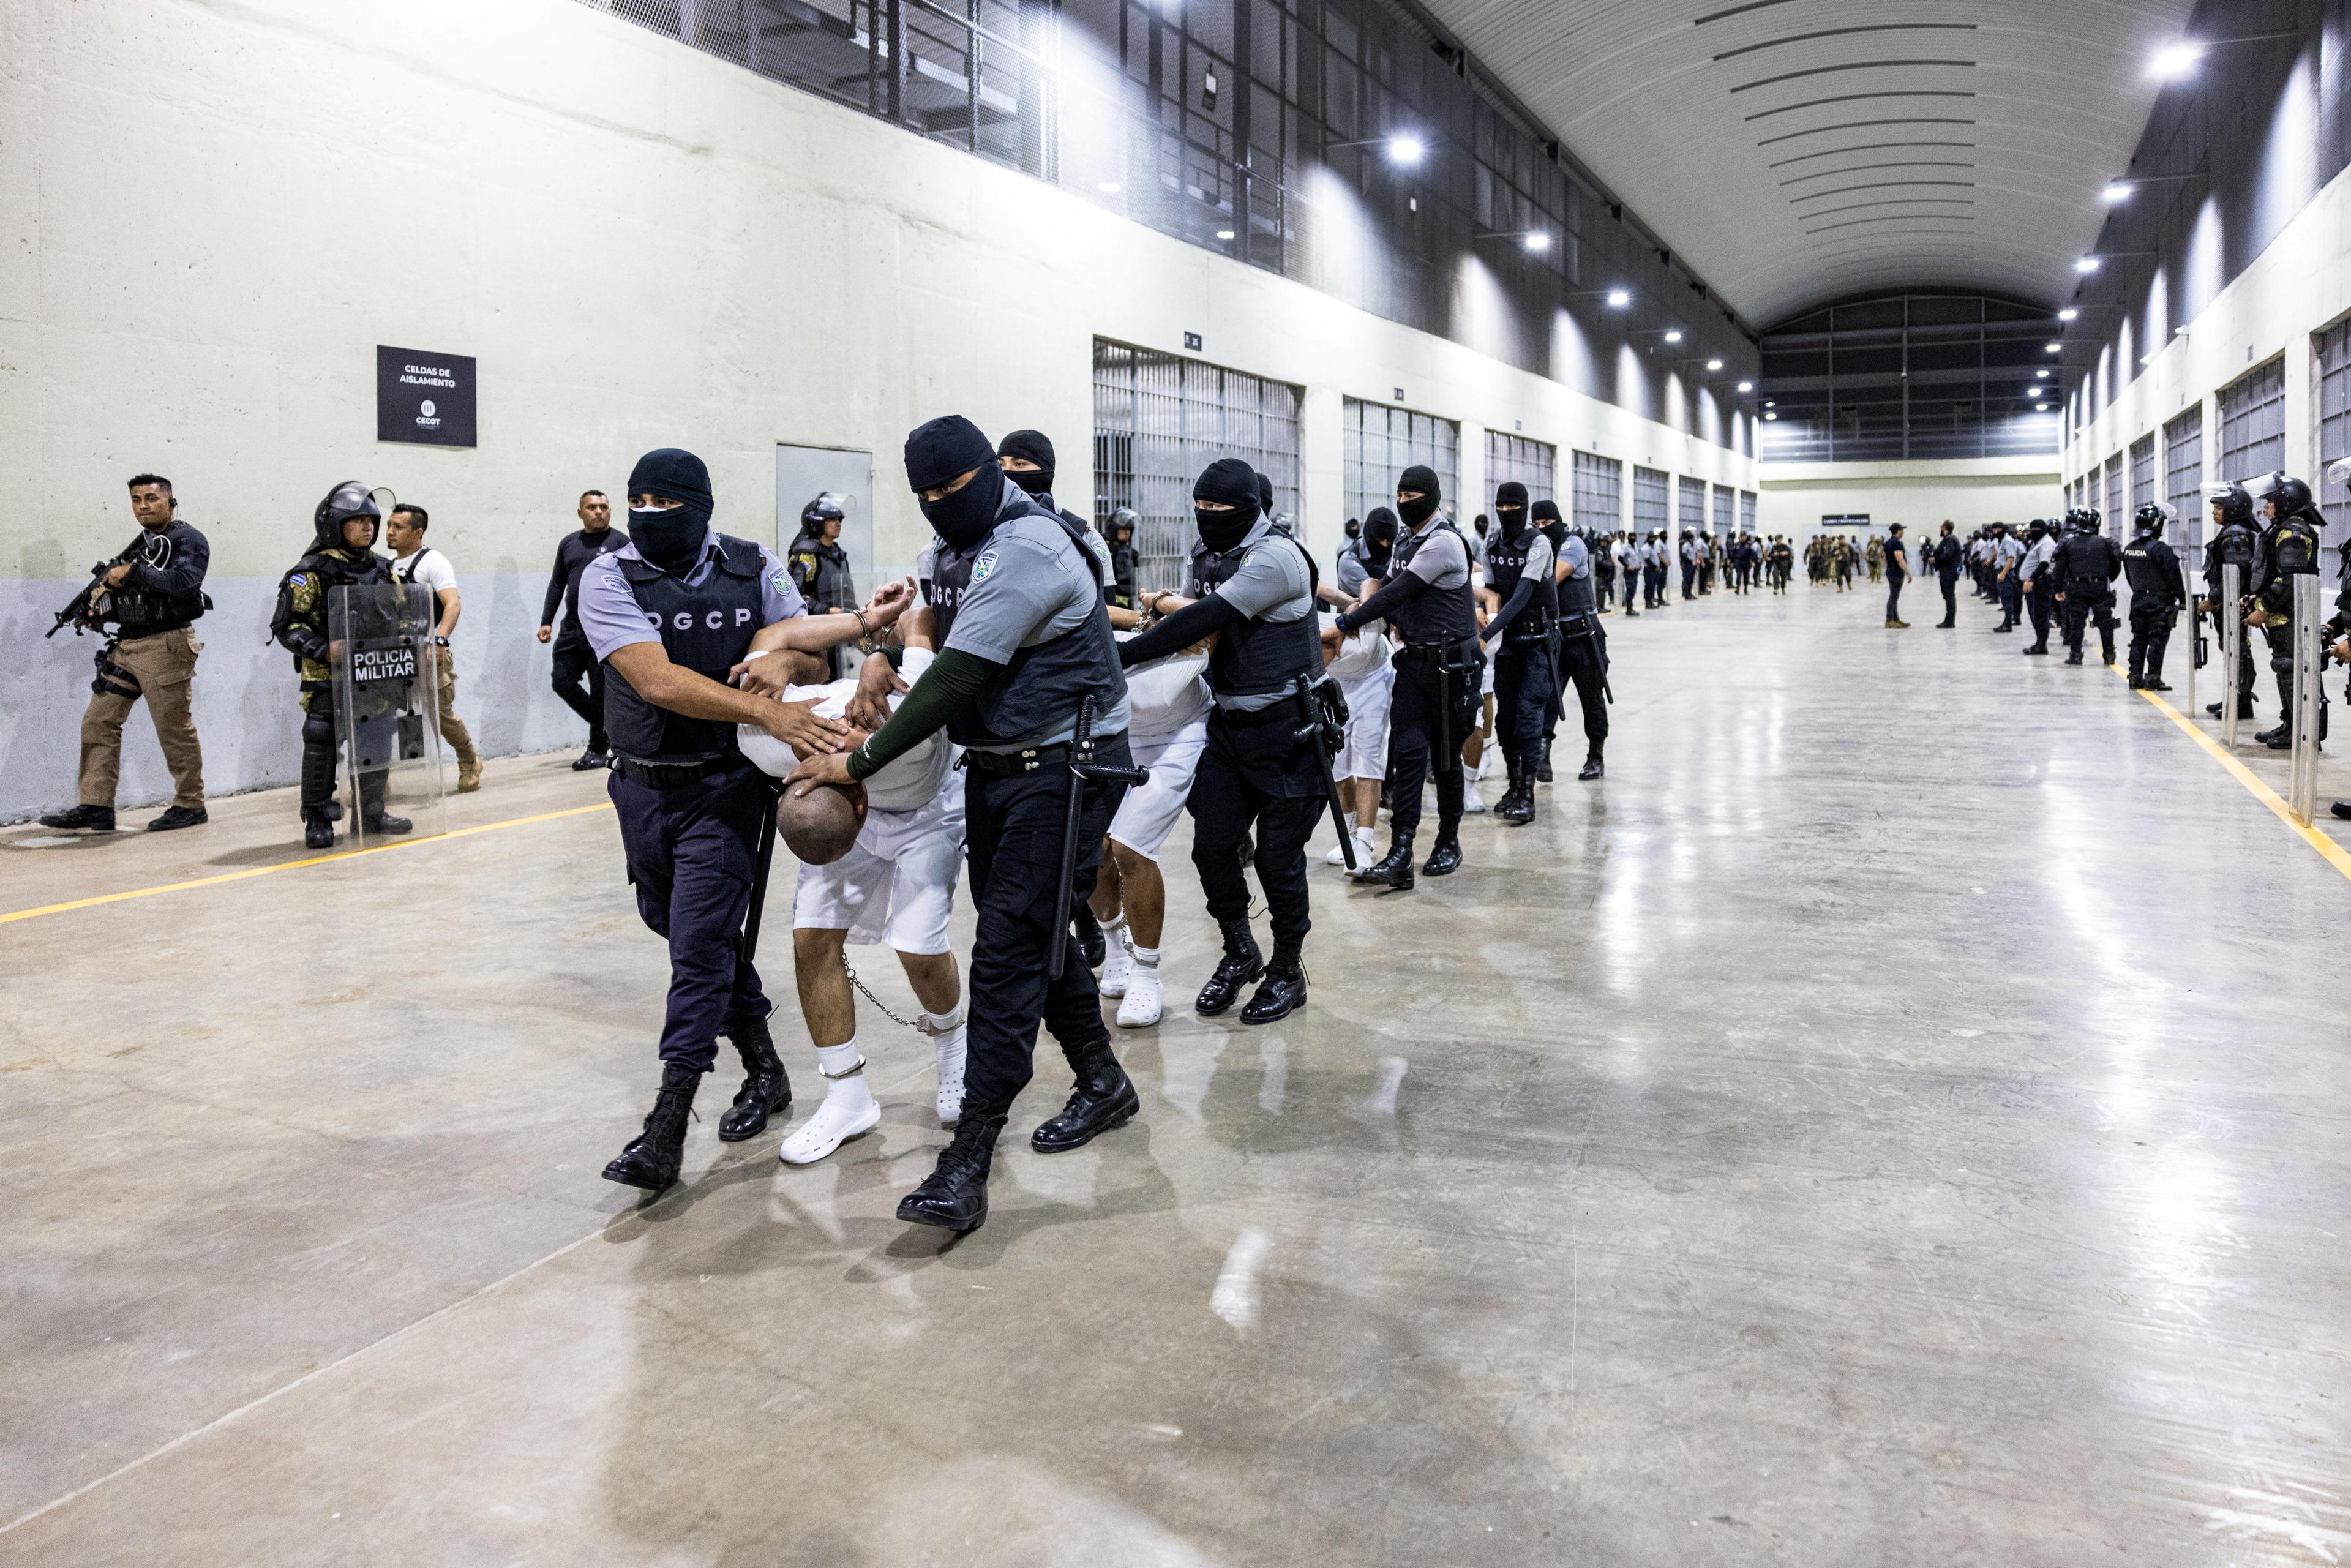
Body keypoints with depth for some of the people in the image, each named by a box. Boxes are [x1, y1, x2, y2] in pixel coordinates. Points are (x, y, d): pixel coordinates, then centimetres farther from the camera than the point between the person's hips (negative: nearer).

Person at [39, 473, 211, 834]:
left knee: (175, 729, -3)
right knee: (98, 722, 3)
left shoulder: (188, 540, -5)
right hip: (126, 645, 8)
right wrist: (100, 615, 7)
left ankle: (191, 806, 9)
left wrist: (132, 572, -18)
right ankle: (96, 807, 5)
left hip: (166, 646, -8)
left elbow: (184, 582, -23)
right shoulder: (138, 545, 20)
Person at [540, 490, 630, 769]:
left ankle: (598, 750, 10)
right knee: (563, 683, 4)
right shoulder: (569, 544, 14)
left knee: (600, 691, -1)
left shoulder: (621, 543, -1)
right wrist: (546, 621, 12)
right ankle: (607, 728, 22)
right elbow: (557, 584, 20)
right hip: (572, 629, 6)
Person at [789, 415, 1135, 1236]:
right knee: (1030, 931, 16)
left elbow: (959, 676, -24)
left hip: (1061, 769, -10)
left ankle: (967, 1166, -10)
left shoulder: (1028, 547, -21)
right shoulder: (955, 549, 11)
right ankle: (1103, 1084, 34)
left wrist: (860, 763, -18)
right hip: (993, 766, 10)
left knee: (1007, 950, -12)